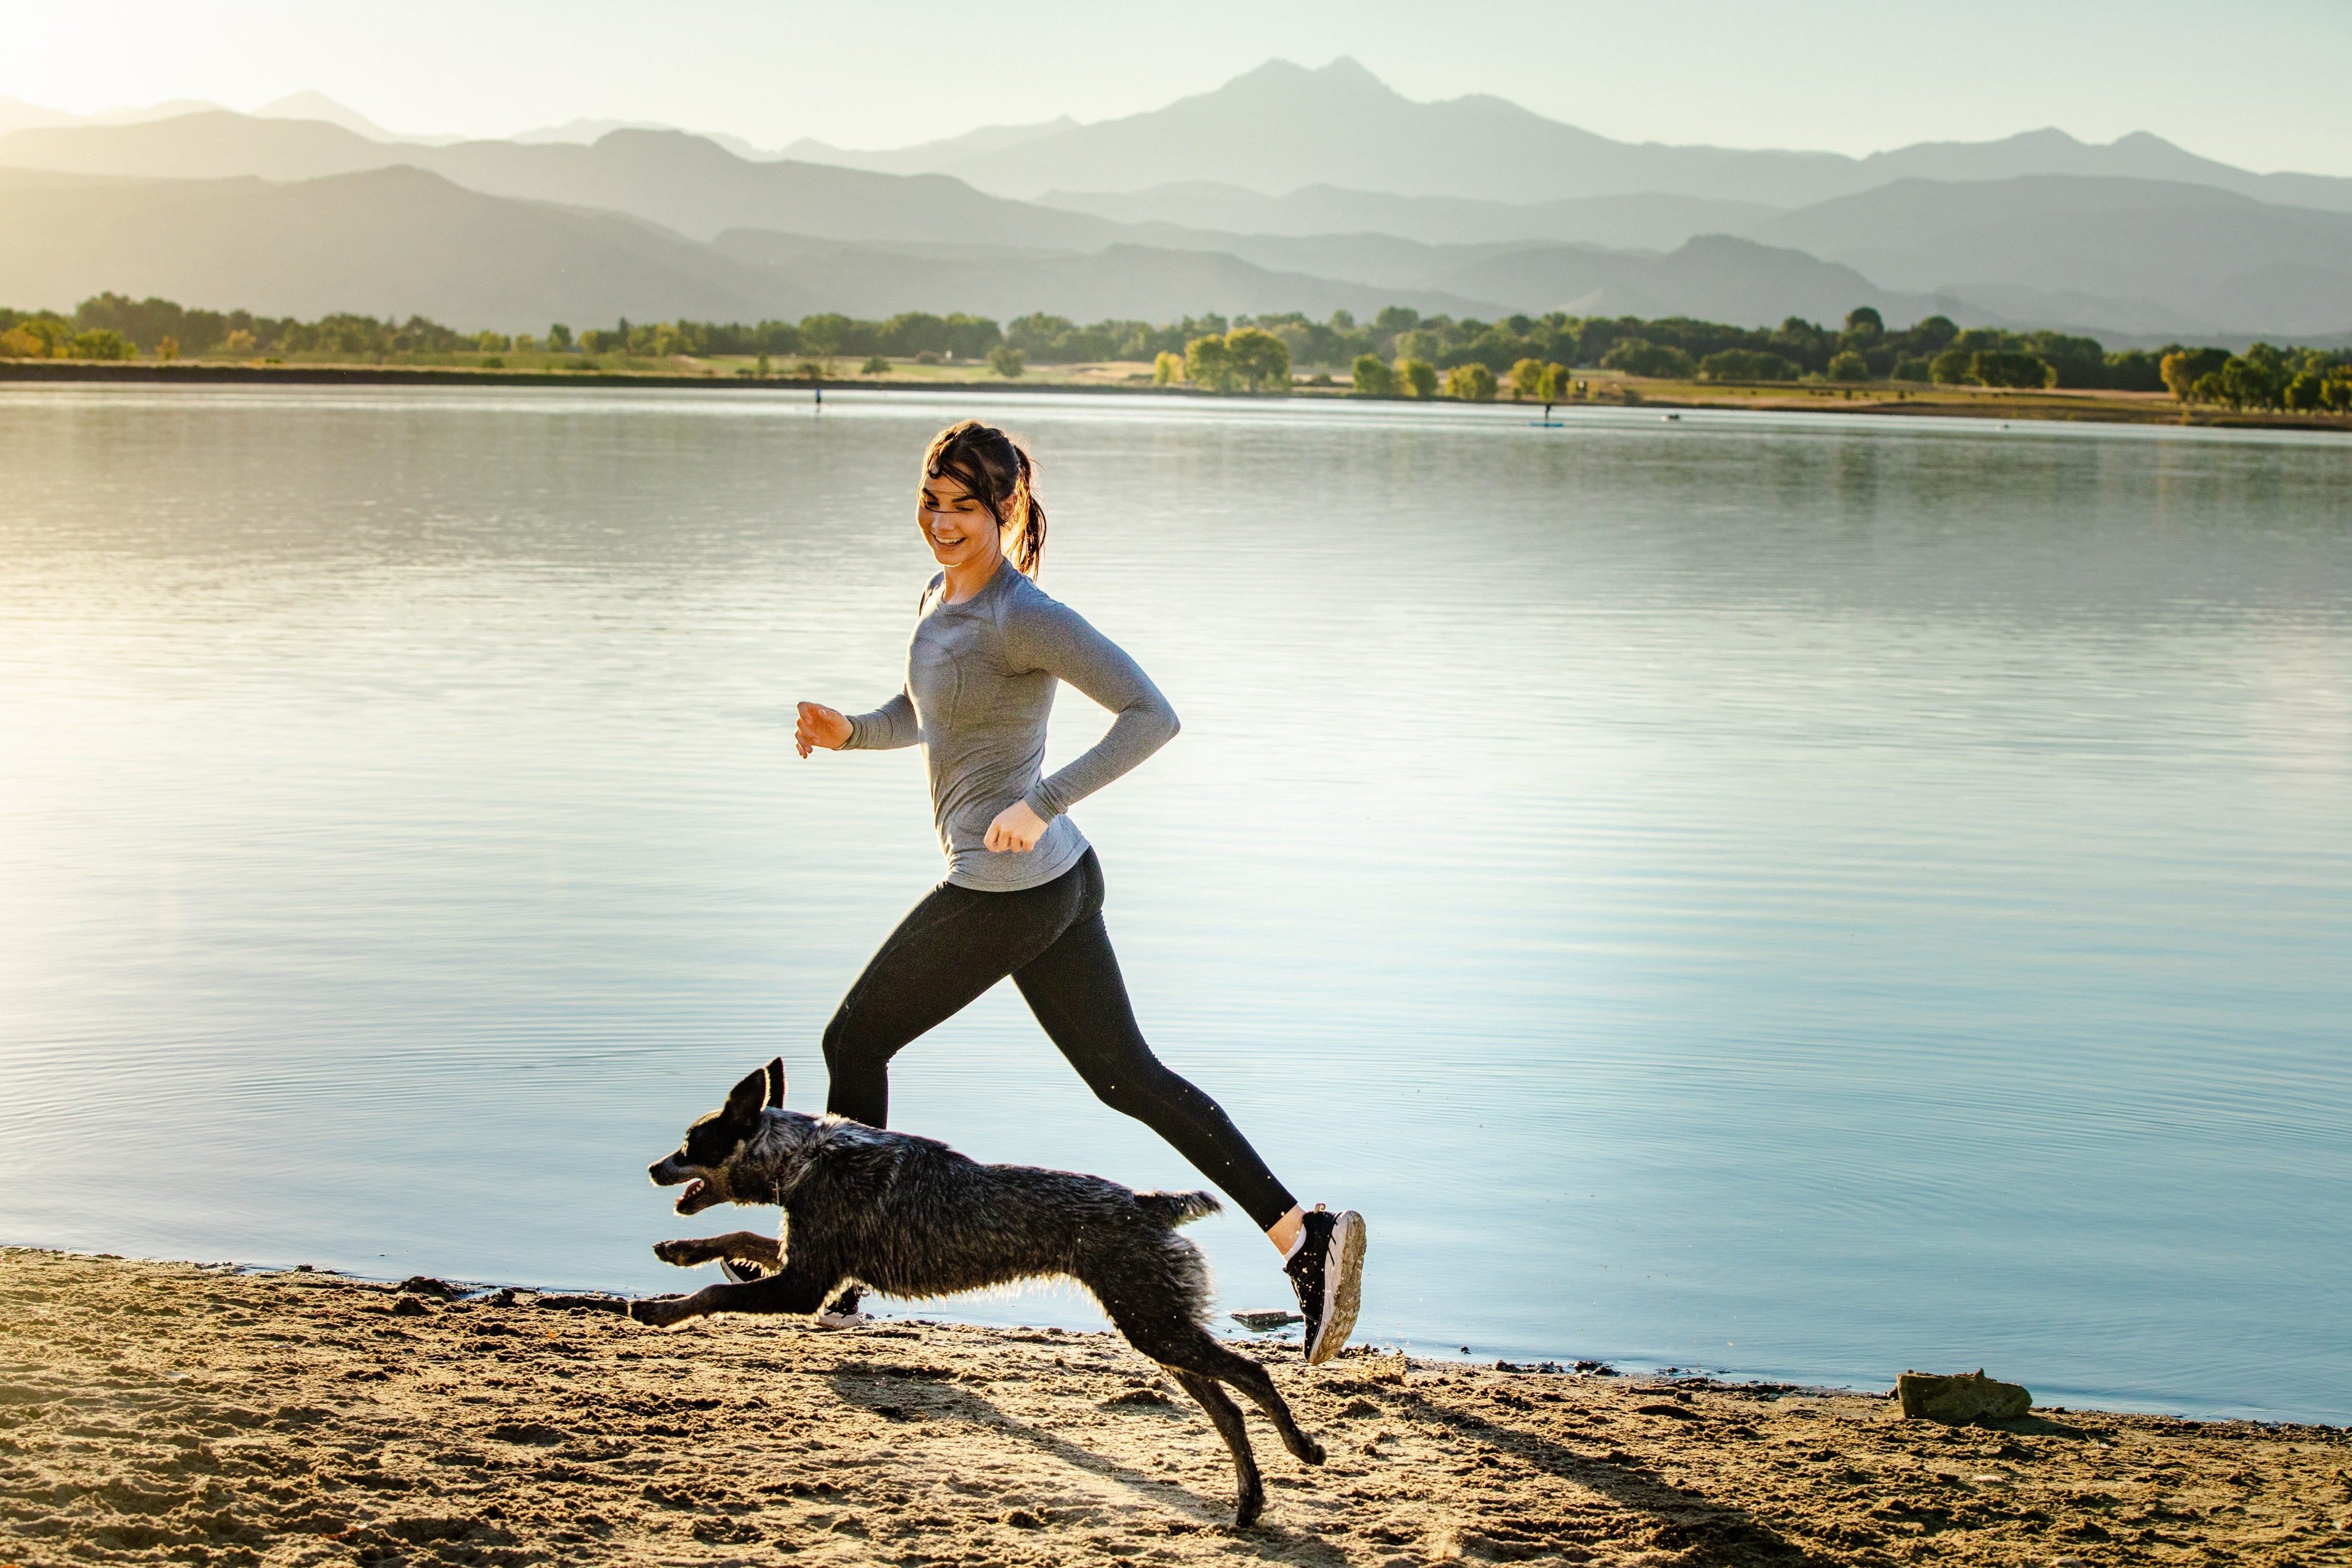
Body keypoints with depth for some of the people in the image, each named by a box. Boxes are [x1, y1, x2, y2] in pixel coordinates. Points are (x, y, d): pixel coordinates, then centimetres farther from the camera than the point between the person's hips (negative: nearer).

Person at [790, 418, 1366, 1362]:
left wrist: (1042, 805, -28)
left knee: (853, 1042, 7)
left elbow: (1153, 716, -24)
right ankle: (1304, 1236, 6)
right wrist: (850, 733, 6)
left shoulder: (1025, 616, -18)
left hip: (1005, 891, -10)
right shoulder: (944, 594, 11)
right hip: (1059, 879, 10)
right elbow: (922, 716, 26)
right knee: (1128, 1078, 11)